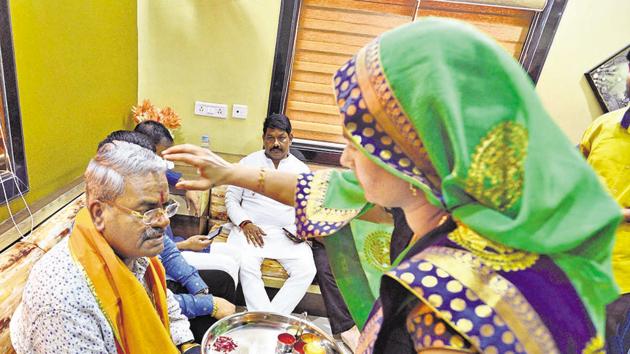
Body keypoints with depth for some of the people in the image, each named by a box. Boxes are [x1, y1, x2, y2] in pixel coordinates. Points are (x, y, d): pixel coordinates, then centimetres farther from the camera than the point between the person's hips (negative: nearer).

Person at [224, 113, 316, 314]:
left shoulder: (301, 170, 13)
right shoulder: (248, 162, 9)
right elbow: (231, 198, 8)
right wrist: (245, 223, -10)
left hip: (287, 234, 2)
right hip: (251, 229, -1)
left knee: (306, 270, -23)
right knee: (246, 266, -31)